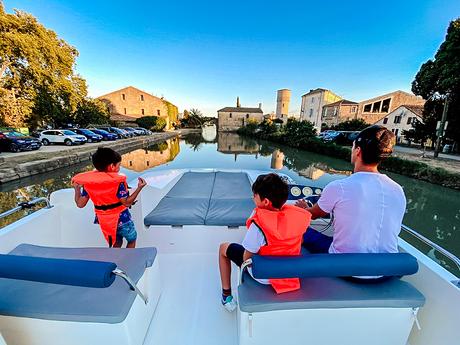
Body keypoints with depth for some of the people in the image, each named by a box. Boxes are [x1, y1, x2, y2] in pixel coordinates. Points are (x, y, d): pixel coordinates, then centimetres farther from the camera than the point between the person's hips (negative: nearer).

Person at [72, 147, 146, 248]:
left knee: (116, 242, 26)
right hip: (121, 218, -5)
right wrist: (139, 188, -21)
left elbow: (80, 204, -3)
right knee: (132, 239, 20)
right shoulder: (117, 181, -24)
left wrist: (77, 188, 10)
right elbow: (127, 202, -24)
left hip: (104, 220, 5)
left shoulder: (88, 181, -8)